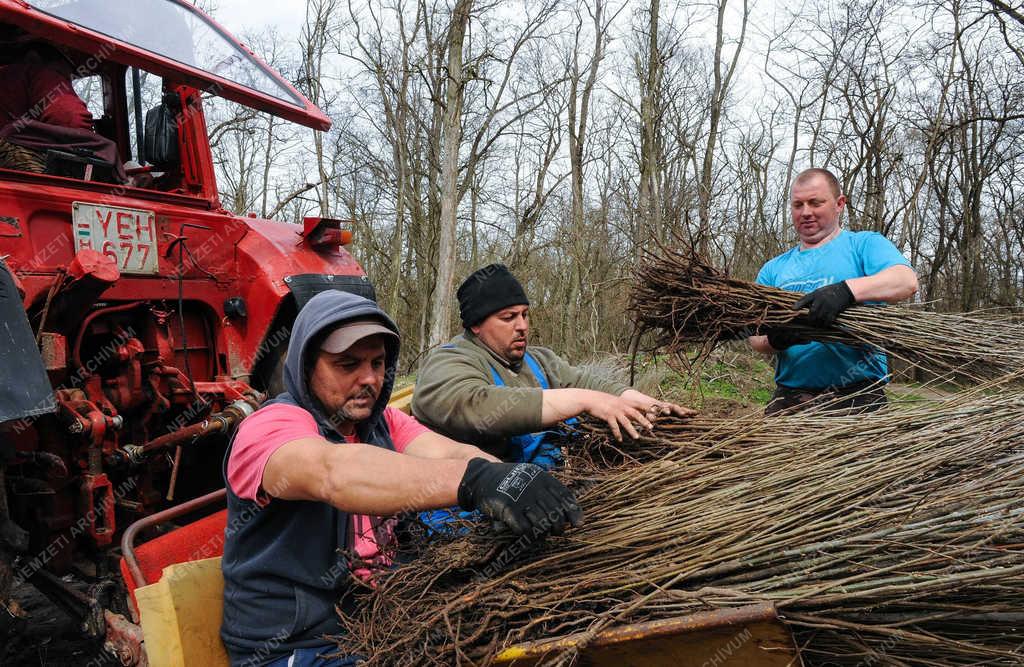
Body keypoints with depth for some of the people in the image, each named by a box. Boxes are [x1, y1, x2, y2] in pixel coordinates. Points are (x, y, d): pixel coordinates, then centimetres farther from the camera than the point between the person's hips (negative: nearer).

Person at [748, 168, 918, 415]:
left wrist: (846, 290, -29)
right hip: (791, 395, 3)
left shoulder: (865, 245, 8)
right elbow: (754, 336, 10)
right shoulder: (774, 268, 18)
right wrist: (773, 341, -14)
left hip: (857, 396, -3)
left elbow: (907, 280, -13)